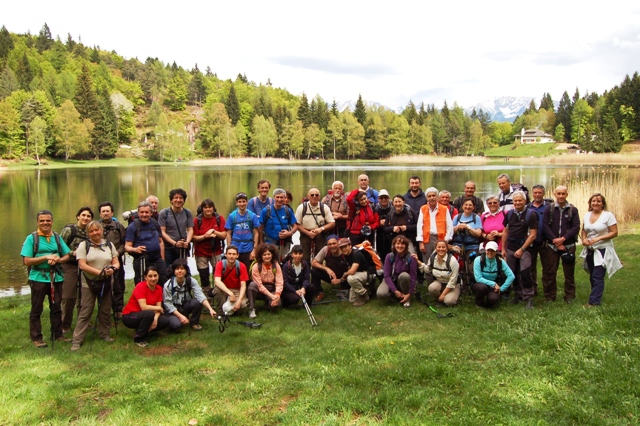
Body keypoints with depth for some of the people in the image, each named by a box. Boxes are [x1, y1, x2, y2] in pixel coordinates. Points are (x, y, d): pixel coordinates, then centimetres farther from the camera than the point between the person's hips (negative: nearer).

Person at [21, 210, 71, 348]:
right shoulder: (31, 238, -5)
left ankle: (58, 334, 22)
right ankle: (36, 338, 12)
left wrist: (58, 260, -12)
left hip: (56, 277, 4)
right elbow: (26, 261, -10)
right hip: (38, 278, -4)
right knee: (36, 309, 4)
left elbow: (67, 256, 9)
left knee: (56, 308, 12)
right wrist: (46, 257, -19)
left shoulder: (57, 237, 7)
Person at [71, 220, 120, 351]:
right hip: (88, 283, -3)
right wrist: (100, 272, -20)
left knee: (105, 311, 11)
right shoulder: (84, 245, -2)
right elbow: (82, 265, -12)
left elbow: (116, 263, 7)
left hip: (106, 283, 3)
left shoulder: (109, 245, 9)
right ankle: (77, 340, 0)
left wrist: (113, 269, -18)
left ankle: (104, 334, 26)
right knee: (85, 312, -4)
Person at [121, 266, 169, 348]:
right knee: (150, 314, -35)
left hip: (144, 315, 6)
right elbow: (144, 307, -28)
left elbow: (158, 308, -5)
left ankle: (146, 330, 8)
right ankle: (139, 338, -14)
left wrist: (155, 318, -24)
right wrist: (159, 308, -15)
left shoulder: (159, 288, -1)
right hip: (129, 316, -6)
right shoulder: (140, 286, -21)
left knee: (165, 321, -16)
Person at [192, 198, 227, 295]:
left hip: (216, 252, 1)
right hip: (201, 253, -1)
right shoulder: (197, 220, -5)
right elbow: (194, 237, -7)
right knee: (204, 276, 6)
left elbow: (224, 235, -4)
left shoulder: (220, 218, -2)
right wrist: (205, 236, -22)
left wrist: (214, 232, -20)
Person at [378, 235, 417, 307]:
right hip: (391, 281, 1)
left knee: (404, 275, -36)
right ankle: (395, 295, 5)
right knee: (380, 294, -30)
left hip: (404, 282, -1)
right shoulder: (389, 256, -14)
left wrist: (409, 294, -24)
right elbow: (387, 275, -15)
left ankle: (407, 298, -12)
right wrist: (395, 291, -24)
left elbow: (413, 277, -17)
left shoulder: (411, 258, -17)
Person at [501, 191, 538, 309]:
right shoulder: (509, 214, 8)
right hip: (510, 249, 5)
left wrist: (522, 249, -11)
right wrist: (503, 248, 10)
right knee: (513, 273, 9)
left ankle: (528, 297, -4)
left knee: (525, 273, -15)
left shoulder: (531, 215, -6)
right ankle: (518, 294, 24)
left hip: (524, 249, -5)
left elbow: (533, 234, -8)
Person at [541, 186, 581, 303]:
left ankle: (569, 296, 16)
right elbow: (545, 226, -4)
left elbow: (576, 227, -4)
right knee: (549, 272, 3)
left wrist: (563, 239, -15)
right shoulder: (549, 209, 2)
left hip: (568, 246, 0)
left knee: (569, 272, 5)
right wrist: (555, 241, -12)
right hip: (552, 246, 0)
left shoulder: (573, 210, 3)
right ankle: (549, 296, 13)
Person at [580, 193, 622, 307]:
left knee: (597, 277, -7)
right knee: (592, 276, 11)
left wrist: (598, 238, -20)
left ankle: (594, 302, -4)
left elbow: (614, 233, -12)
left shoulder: (608, 215, -10)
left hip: (602, 250, -6)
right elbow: (584, 231, 17)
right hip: (590, 250, 6)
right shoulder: (587, 215, 8)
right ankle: (596, 297, 23)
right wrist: (584, 239, -5)